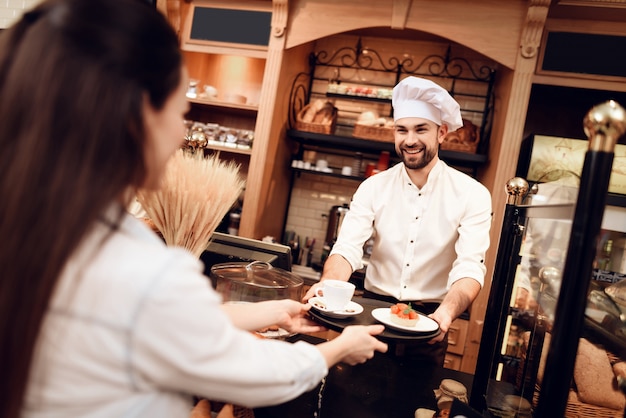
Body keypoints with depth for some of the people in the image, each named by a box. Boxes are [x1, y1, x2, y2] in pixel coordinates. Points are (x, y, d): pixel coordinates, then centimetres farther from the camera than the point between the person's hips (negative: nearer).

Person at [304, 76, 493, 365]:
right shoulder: (373, 187, -3)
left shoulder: (472, 195, -9)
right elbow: (348, 248, -13)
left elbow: (470, 267, -18)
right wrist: (328, 285, -35)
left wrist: (447, 312, -38)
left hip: (428, 319, -1)